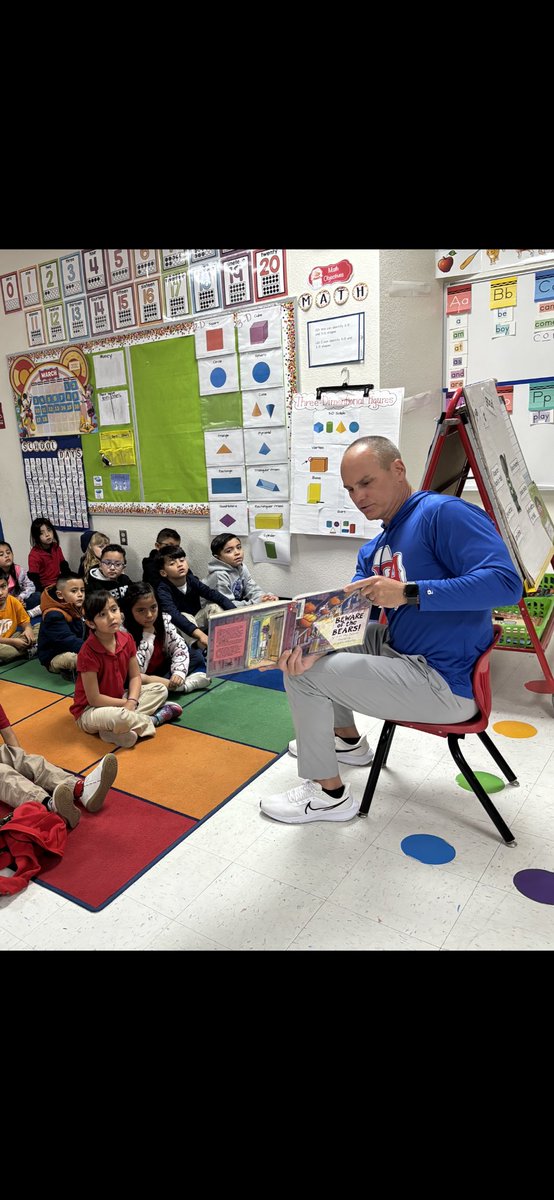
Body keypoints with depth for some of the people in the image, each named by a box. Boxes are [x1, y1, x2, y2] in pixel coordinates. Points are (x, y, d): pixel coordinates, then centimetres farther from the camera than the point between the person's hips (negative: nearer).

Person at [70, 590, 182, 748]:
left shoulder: (126, 639, -6)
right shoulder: (88, 653, -25)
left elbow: (135, 676, 1)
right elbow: (94, 699, -22)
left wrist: (131, 701, -17)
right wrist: (125, 703, -15)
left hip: (120, 698, 8)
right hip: (90, 710, -7)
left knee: (160, 689, 1)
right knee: (118, 717, -39)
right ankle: (153, 719, -8)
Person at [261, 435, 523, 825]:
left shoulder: (444, 513, -15)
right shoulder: (372, 551, 11)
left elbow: (506, 582, -27)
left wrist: (408, 593, -30)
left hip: (445, 682, -9)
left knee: (304, 675, -12)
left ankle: (329, 794, 7)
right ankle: (347, 740, 34)